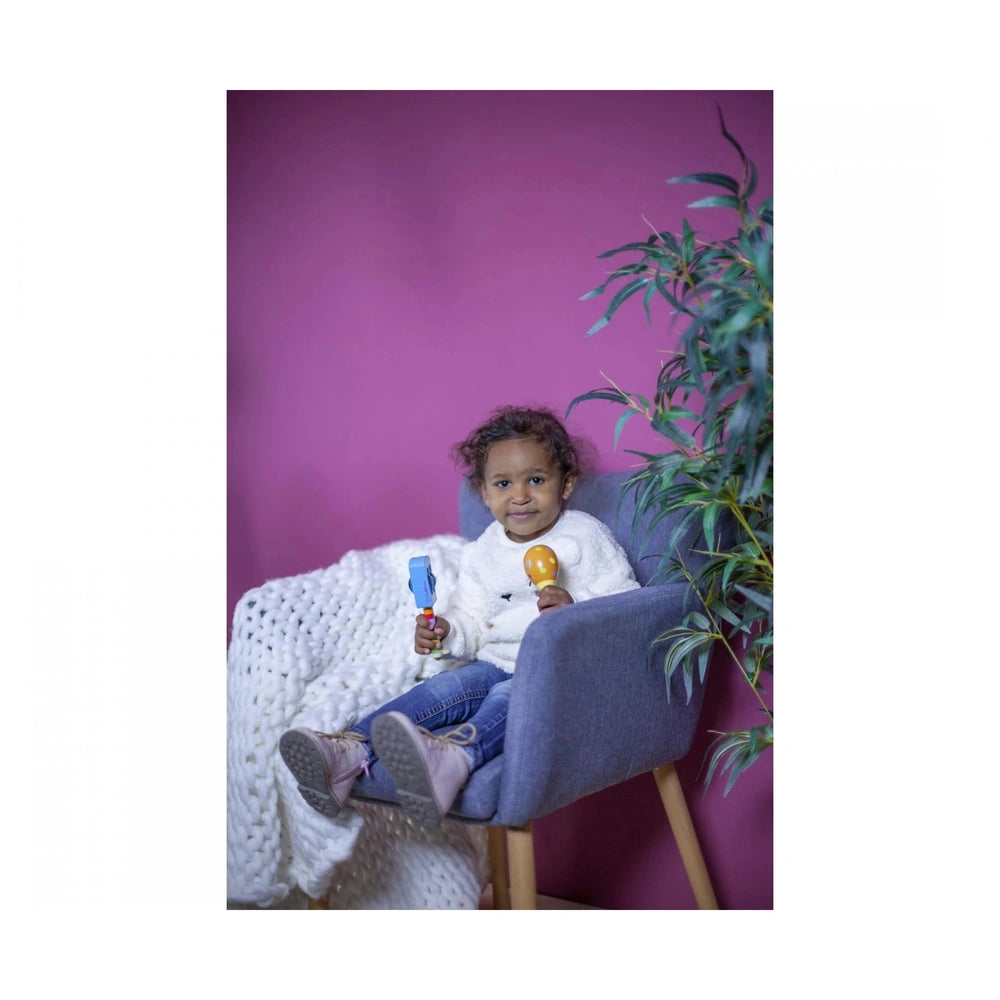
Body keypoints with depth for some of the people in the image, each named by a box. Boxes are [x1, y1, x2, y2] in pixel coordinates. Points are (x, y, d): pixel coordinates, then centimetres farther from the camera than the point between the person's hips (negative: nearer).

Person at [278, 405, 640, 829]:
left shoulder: (585, 536, -1)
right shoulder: (483, 552, 14)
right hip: (497, 663, 6)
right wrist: (445, 631, -3)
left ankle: (454, 757, -67)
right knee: (445, 688, -22)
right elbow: (472, 620, 20)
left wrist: (574, 608, -24)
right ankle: (349, 751, -38)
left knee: (511, 694, -36)